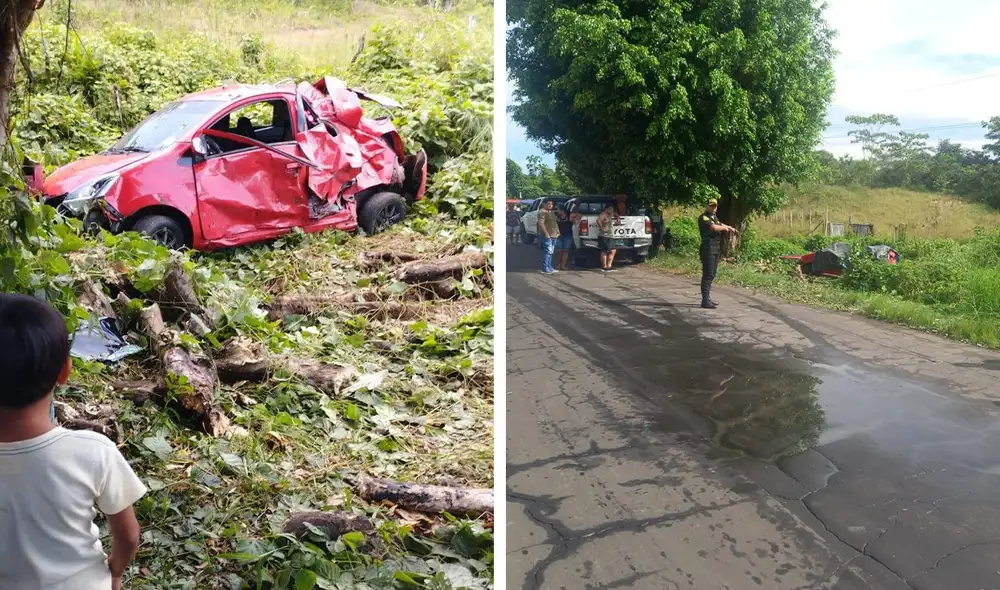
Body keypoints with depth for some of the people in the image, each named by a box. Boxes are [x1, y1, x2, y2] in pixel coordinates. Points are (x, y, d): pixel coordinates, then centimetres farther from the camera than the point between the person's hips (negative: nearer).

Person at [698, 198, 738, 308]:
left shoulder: (714, 217, 19)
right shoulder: (703, 218, -10)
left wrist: (731, 228, 27)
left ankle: (708, 298, 21)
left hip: (716, 249, 10)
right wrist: (725, 228, -5)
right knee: (707, 275, -12)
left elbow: (720, 224, 40)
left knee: (711, 275, 13)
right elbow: (714, 227, -23)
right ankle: (705, 301, -14)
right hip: (708, 249, -10)